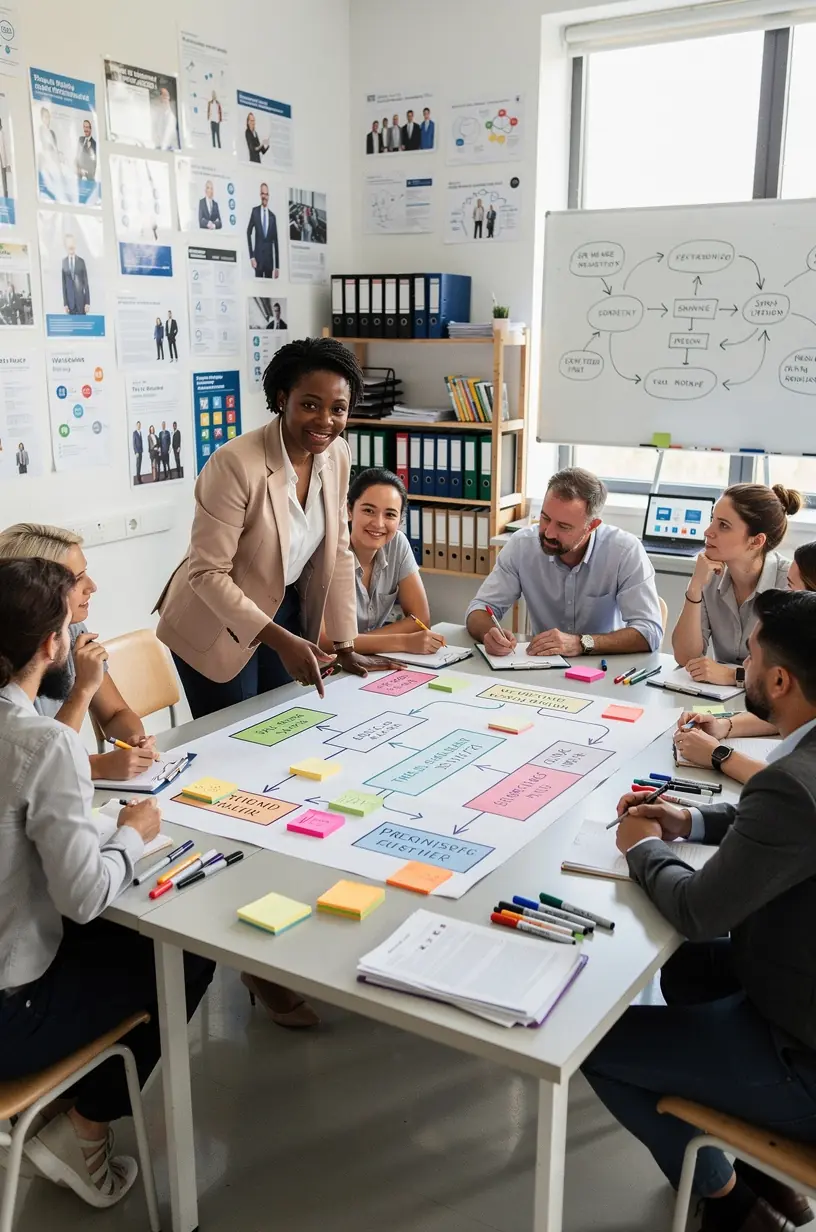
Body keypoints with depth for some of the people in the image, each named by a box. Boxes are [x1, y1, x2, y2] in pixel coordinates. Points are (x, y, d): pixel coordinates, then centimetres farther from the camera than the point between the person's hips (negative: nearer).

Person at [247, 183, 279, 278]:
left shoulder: (272, 216, 10)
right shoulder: (255, 210, 3)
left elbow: (275, 241, 11)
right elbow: (248, 233, 2)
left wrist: (277, 266, 6)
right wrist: (251, 256, -7)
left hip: (269, 257, 3)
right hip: (258, 255, -3)